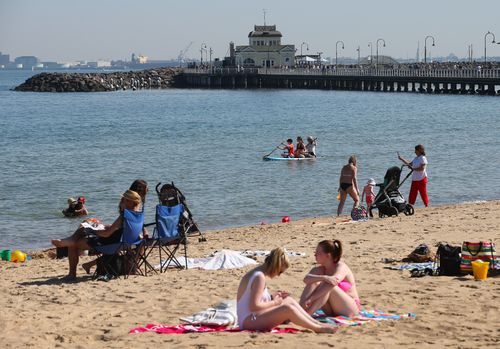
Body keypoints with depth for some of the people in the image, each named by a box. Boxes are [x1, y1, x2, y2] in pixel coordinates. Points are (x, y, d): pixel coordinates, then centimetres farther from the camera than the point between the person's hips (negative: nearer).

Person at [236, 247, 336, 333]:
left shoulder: (256, 273, 12)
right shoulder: (259, 277, -18)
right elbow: (254, 306, -24)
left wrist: (272, 297, 9)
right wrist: (274, 302, -10)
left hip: (251, 319, 11)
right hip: (249, 320, -11)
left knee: (289, 300, 12)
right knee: (288, 309, -22)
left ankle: (317, 323, 10)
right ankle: (318, 328, -9)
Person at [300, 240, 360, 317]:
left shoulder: (341, 267, -16)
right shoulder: (320, 269, 0)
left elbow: (331, 284, -35)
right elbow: (306, 279, -20)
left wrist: (310, 299, -43)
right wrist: (323, 278, -40)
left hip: (351, 309, -5)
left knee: (328, 285, -31)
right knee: (314, 283, -15)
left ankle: (306, 313, -41)